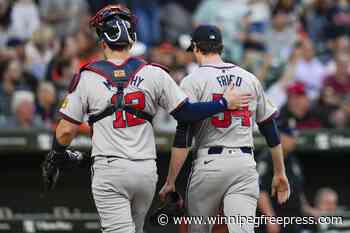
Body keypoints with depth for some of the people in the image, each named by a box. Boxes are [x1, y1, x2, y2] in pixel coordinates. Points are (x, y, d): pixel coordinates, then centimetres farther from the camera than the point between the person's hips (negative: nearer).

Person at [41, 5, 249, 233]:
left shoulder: (86, 77, -3)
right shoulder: (154, 74, 1)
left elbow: (66, 130, -1)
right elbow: (186, 113, 0)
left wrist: (57, 155, 20)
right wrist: (224, 103, 13)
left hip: (108, 172, -3)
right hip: (147, 171, 3)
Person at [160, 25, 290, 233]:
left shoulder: (193, 81, -2)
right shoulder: (250, 79, 13)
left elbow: (183, 137, -9)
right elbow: (271, 129, 16)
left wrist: (170, 182, -6)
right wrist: (280, 173, 23)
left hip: (209, 163, -3)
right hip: (245, 163, 3)